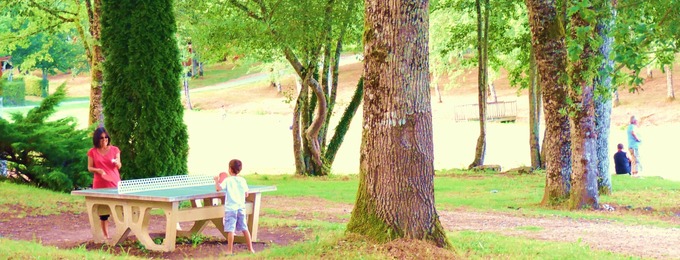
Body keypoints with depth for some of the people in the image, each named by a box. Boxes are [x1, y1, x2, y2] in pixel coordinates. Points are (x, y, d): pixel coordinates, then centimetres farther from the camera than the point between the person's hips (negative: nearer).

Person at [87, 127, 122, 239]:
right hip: (100, 185, -1)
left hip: (114, 183, 1)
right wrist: (98, 170, -15)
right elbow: (90, 168, 4)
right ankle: (106, 235, 5)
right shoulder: (92, 152, 3)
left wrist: (117, 163, -14)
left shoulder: (114, 150, 5)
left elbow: (119, 166, 8)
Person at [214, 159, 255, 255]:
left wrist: (217, 180, -2)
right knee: (244, 229, 12)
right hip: (241, 207, 5)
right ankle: (250, 248, 17)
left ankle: (230, 250, -5)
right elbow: (246, 194, 10)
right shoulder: (243, 180, 4)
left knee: (230, 229, -4)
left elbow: (218, 188, -20)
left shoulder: (227, 180, -8)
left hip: (230, 208, -4)